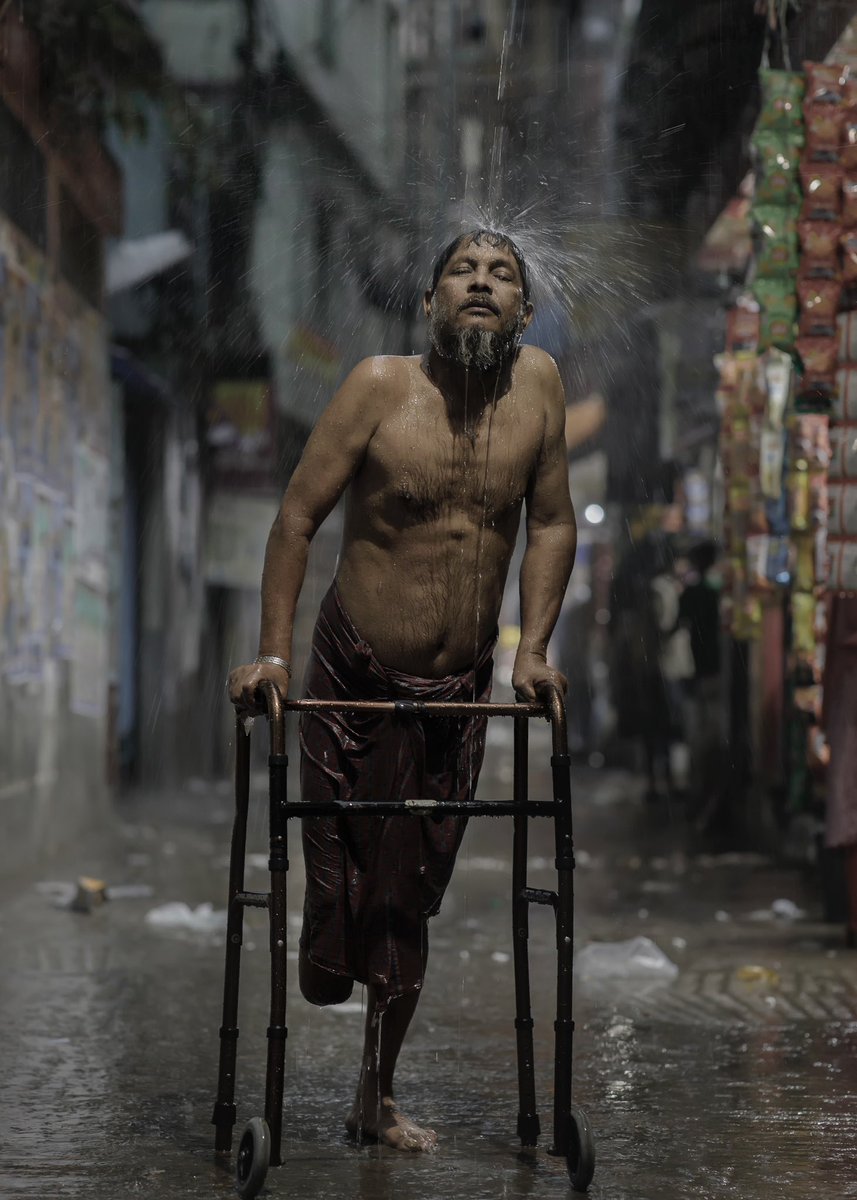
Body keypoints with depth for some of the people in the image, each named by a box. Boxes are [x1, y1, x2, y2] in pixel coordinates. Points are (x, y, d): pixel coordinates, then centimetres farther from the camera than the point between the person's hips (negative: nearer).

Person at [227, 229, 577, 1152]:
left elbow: (552, 523, 6)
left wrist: (531, 649, -1)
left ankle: (377, 1099, 21)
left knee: (411, 900, 9)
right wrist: (272, 653, -14)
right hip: (355, 680, -3)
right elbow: (297, 520, -9)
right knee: (343, 881, -1)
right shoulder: (381, 386, -12)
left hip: (459, 692, 3)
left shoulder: (538, 383, -2)